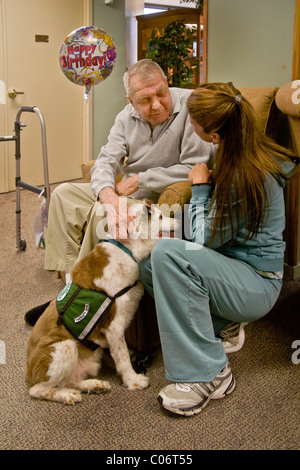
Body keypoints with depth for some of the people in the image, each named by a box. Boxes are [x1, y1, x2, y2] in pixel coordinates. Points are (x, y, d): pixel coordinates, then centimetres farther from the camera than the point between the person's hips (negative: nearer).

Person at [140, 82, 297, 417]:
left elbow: (205, 239, -18)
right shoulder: (255, 154, 2)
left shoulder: (244, 174, -26)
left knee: (168, 253, -30)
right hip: (237, 267, 9)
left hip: (257, 285, -9)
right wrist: (210, 184, 3)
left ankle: (206, 373, -21)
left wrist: (200, 187, -8)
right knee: (148, 263, -3)